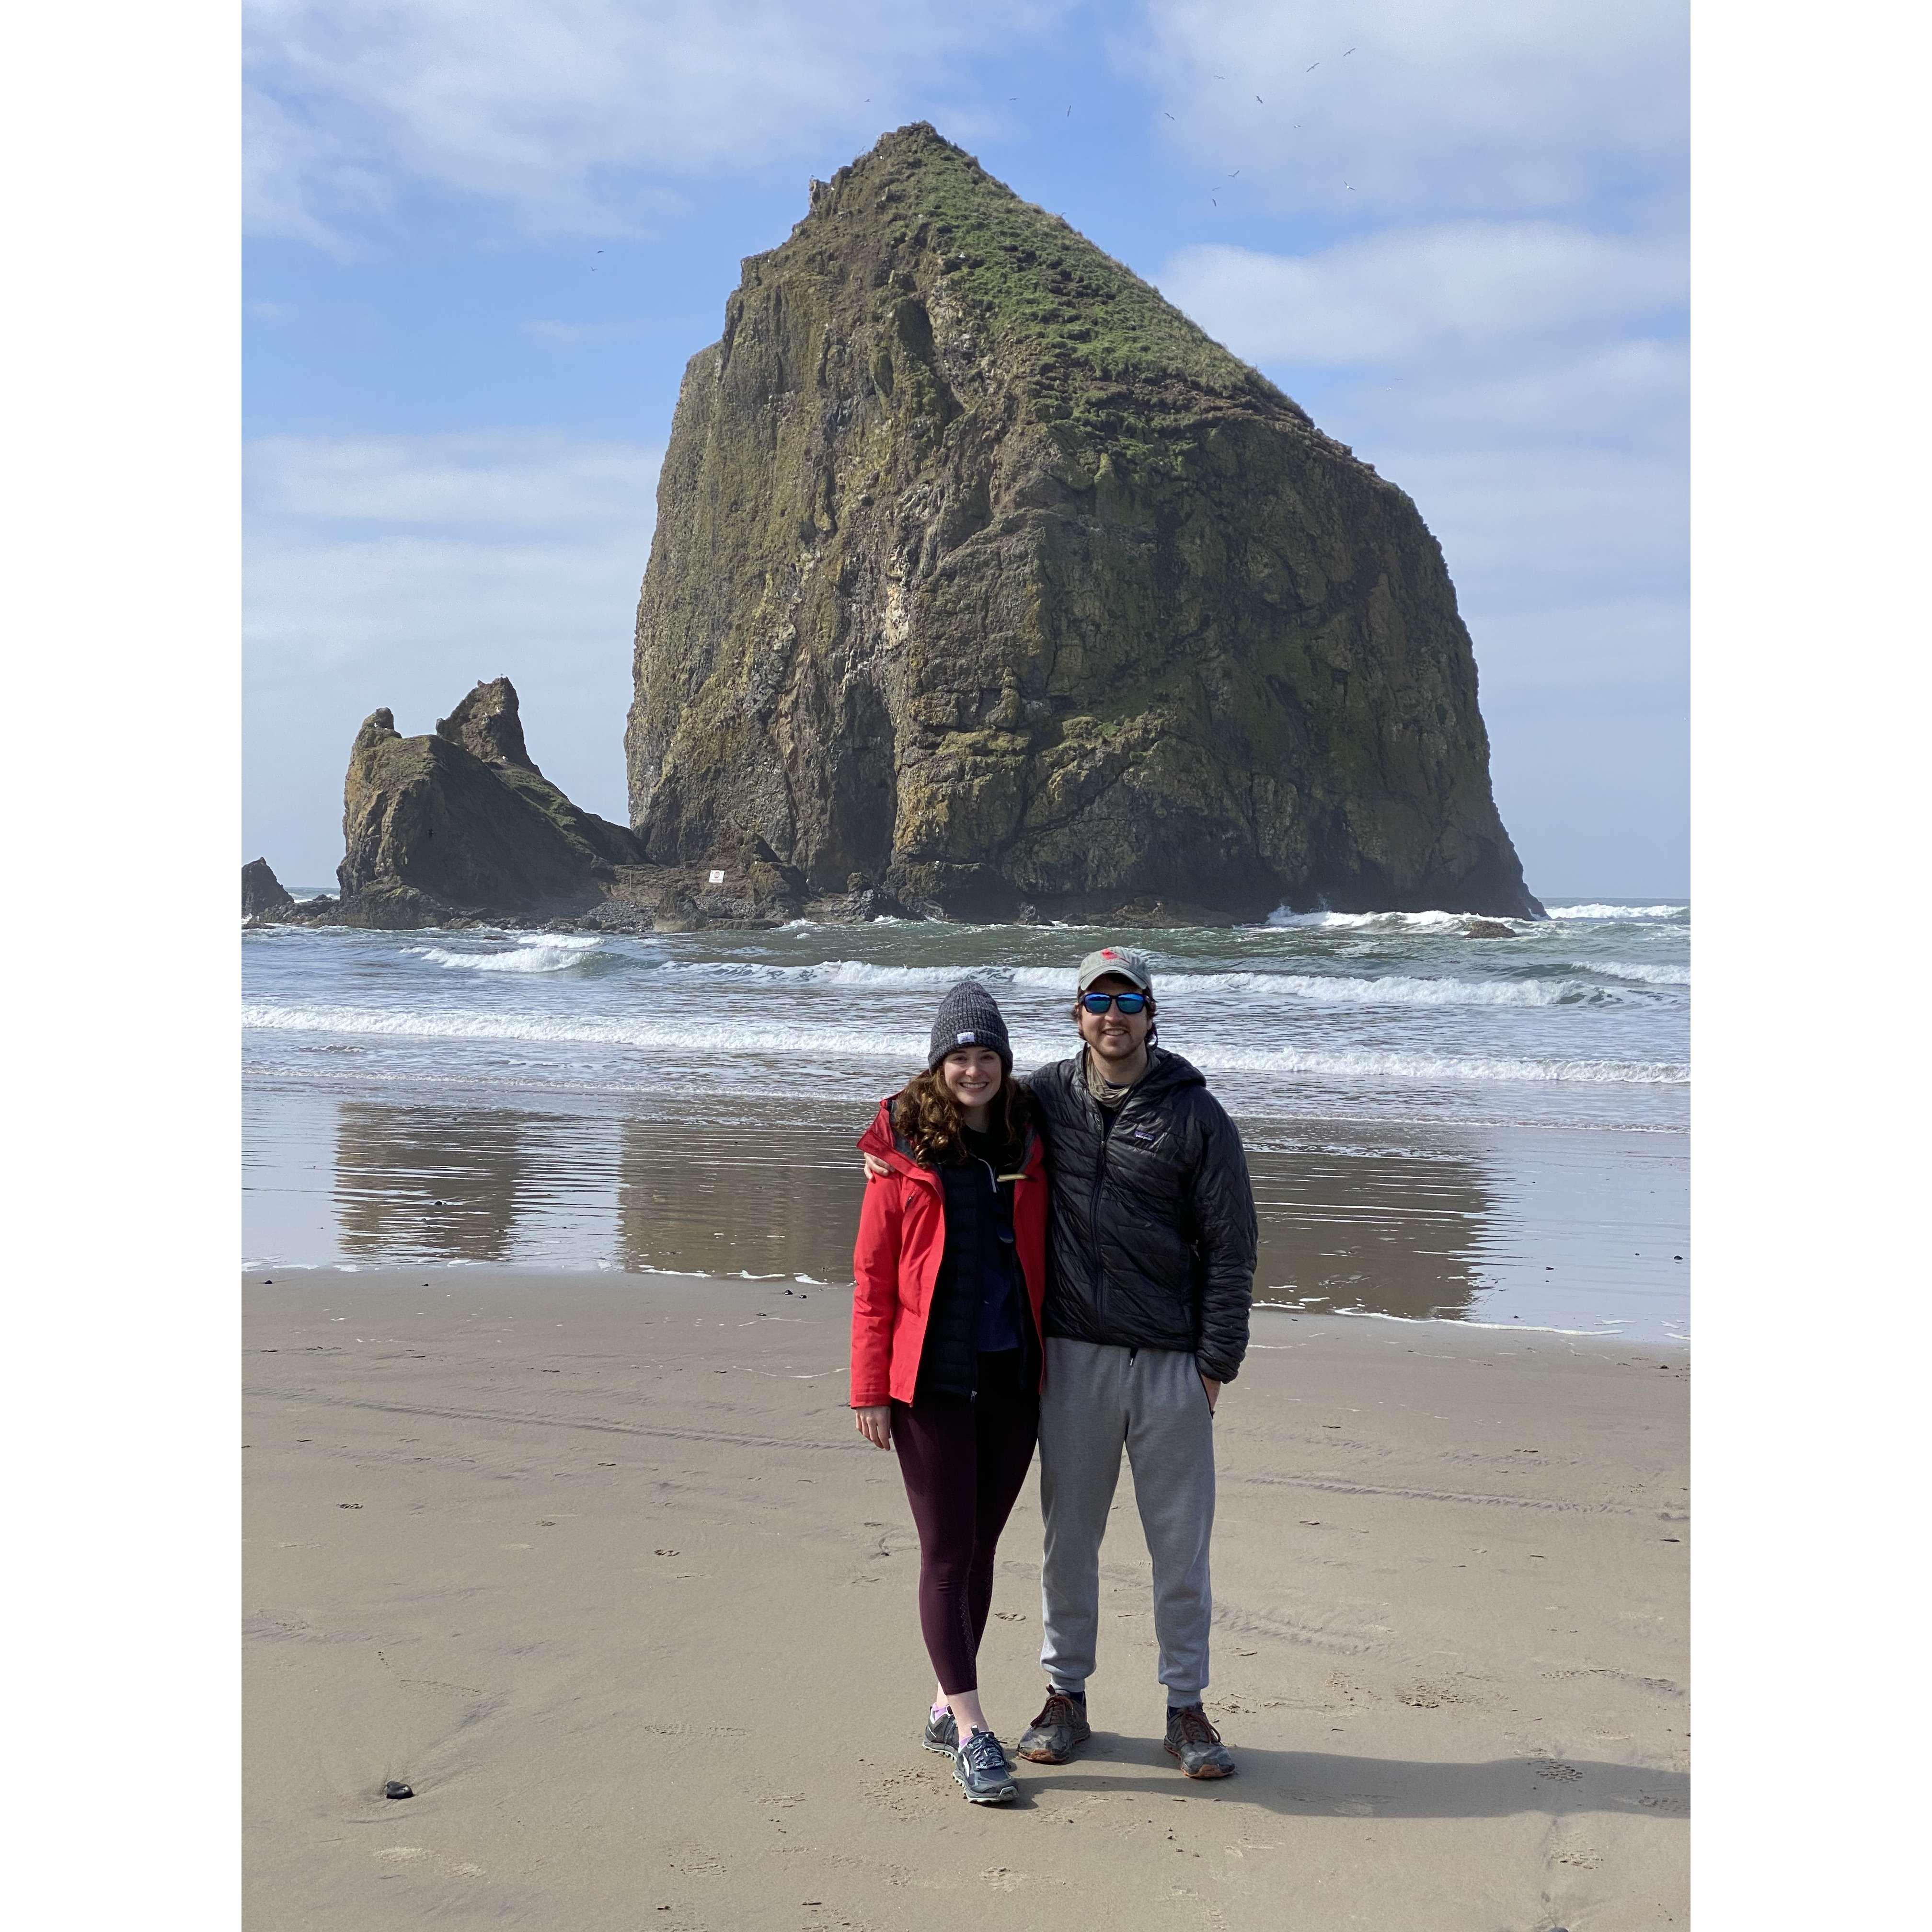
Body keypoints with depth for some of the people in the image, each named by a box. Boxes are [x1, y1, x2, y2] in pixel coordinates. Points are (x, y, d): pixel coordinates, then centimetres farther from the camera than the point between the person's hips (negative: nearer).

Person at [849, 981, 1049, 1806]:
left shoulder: (1028, 1145, 5)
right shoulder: (904, 1149, -4)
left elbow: (1043, 1262, 11)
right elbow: (872, 1278, -3)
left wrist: (1053, 1361, 6)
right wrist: (869, 1390, -5)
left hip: (1014, 1375, 4)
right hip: (931, 1377, -4)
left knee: (979, 1546, 12)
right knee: (947, 1551, -2)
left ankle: (948, 1702, 26)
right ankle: (970, 1729, 2)